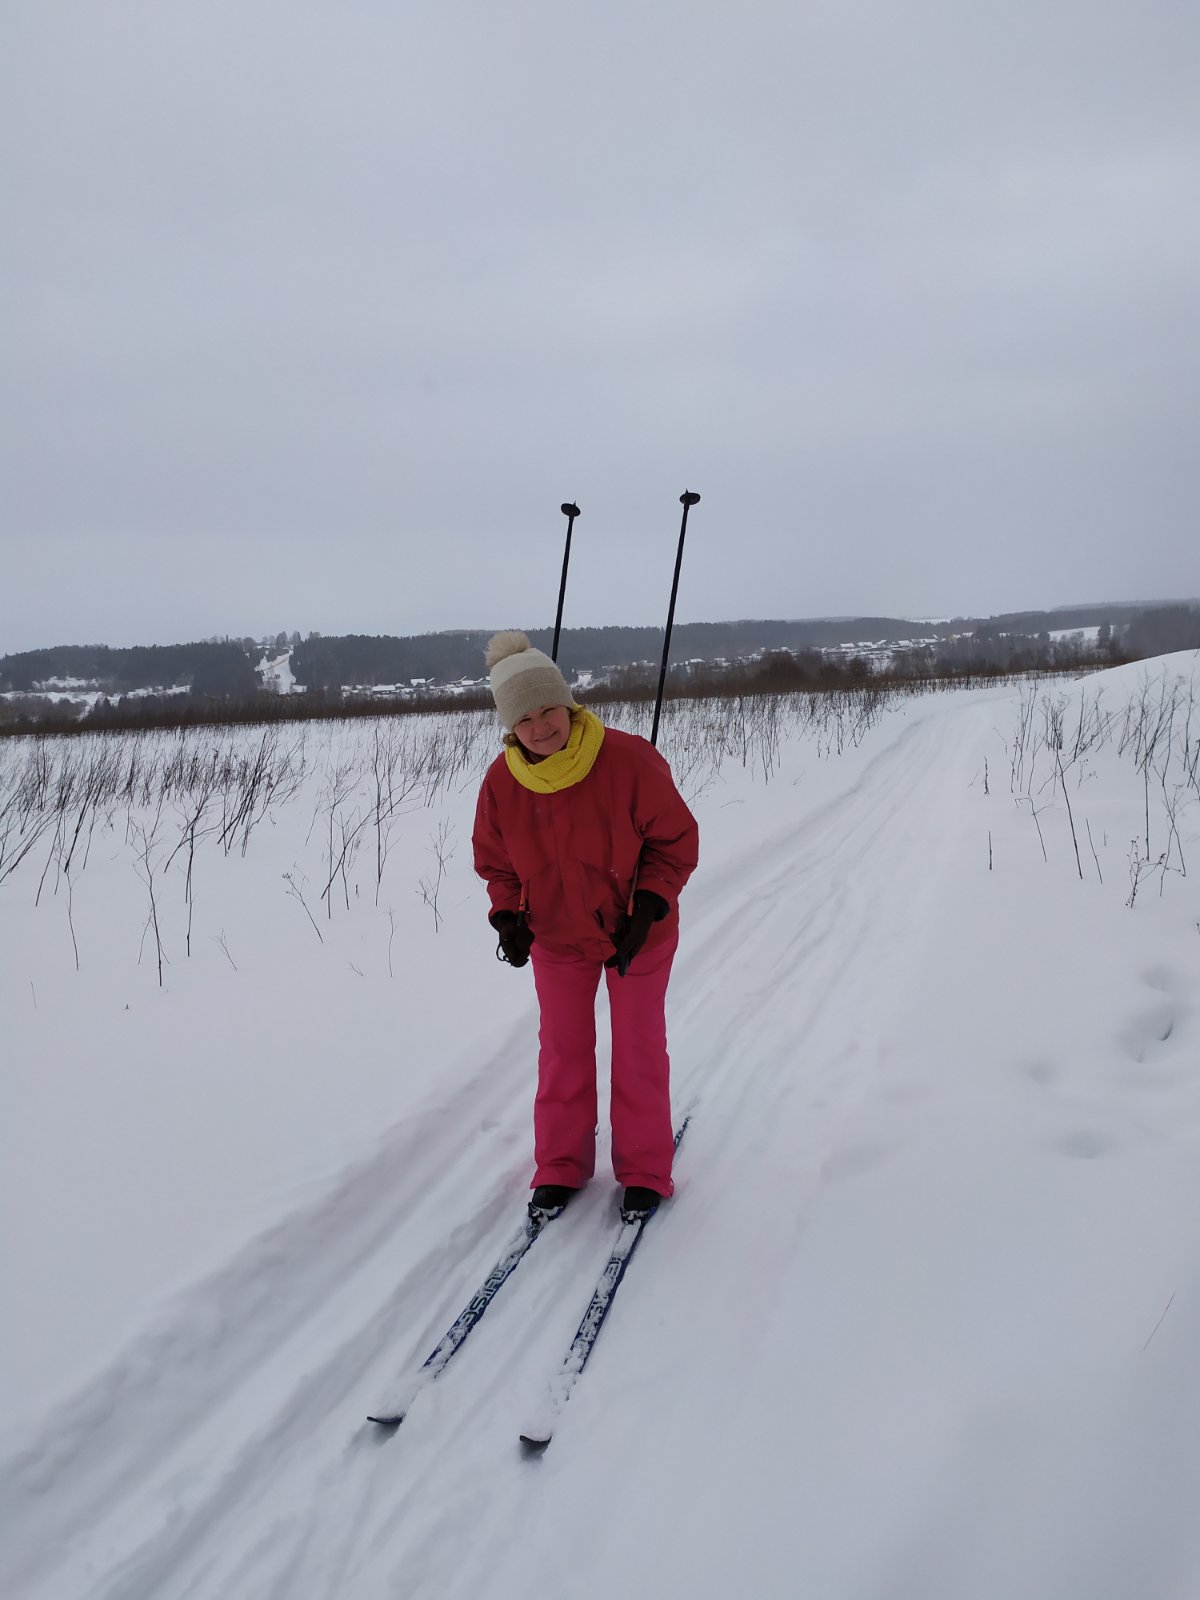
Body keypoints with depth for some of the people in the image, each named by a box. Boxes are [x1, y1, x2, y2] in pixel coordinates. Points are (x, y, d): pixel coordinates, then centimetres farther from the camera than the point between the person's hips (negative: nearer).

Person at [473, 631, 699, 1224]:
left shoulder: (629, 760, -27)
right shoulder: (502, 782, -17)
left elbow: (675, 841, -16)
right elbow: (495, 860, 0)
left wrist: (648, 907, -24)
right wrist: (508, 918, -14)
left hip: (638, 933, -2)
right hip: (556, 937, 3)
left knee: (639, 1052, 11)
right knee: (562, 1052, 14)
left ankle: (644, 1171, 28)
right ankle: (560, 1167, 31)